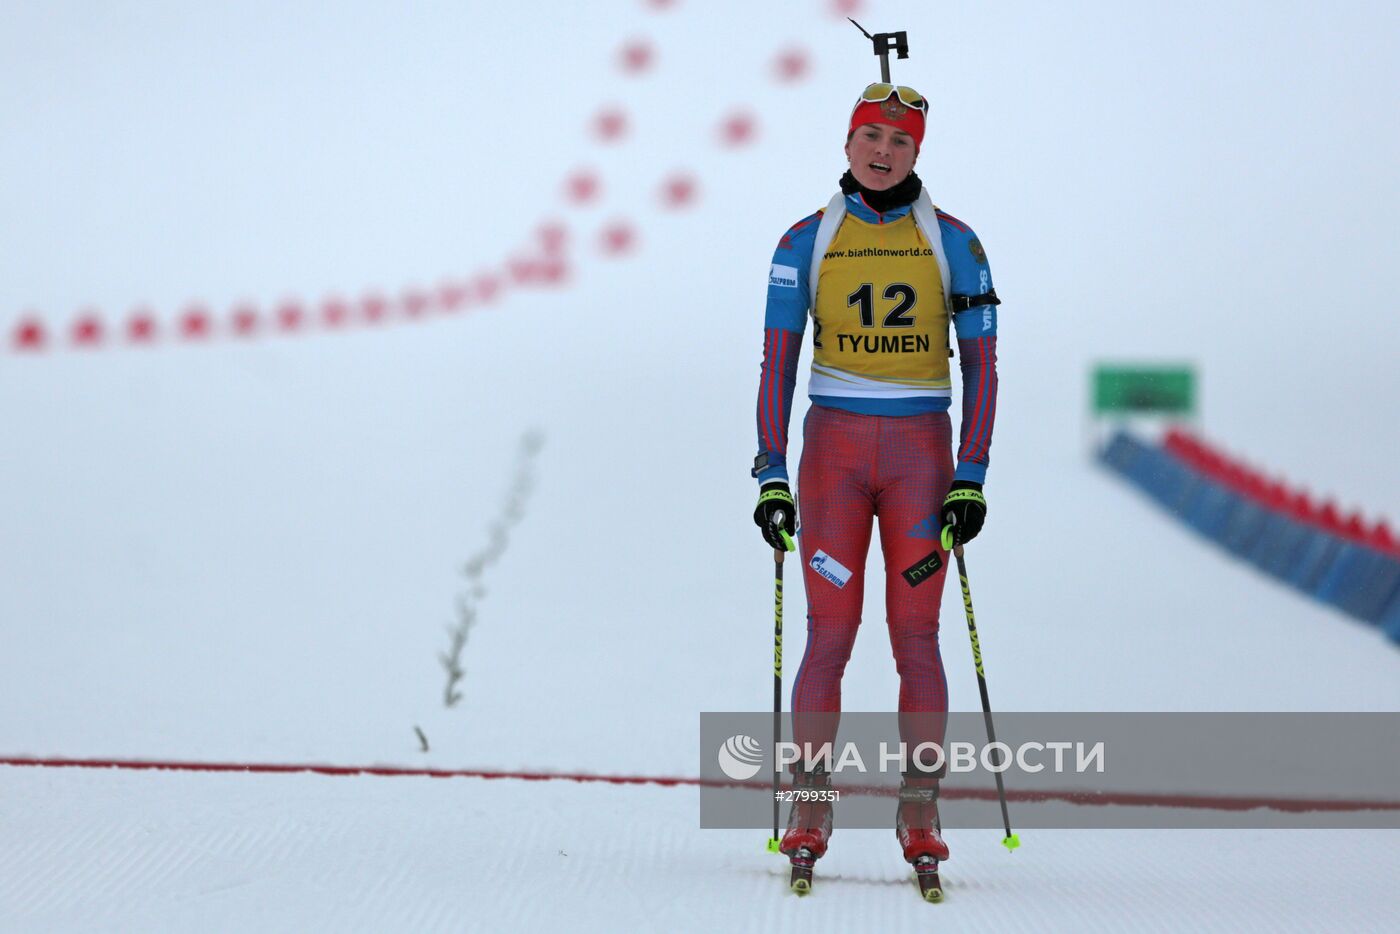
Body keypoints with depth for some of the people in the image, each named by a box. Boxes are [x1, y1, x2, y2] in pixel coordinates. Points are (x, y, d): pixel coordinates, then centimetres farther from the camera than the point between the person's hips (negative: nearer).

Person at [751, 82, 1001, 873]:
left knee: (916, 636, -1)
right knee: (830, 635, -4)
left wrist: (972, 476, -5)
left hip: (922, 450, 0)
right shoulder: (807, 242, 3)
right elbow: (778, 363, 4)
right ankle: (811, 809, 4)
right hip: (834, 445, 0)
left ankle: (920, 813, 6)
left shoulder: (952, 242, 3)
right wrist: (771, 474, -3)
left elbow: (982, 364, 3)